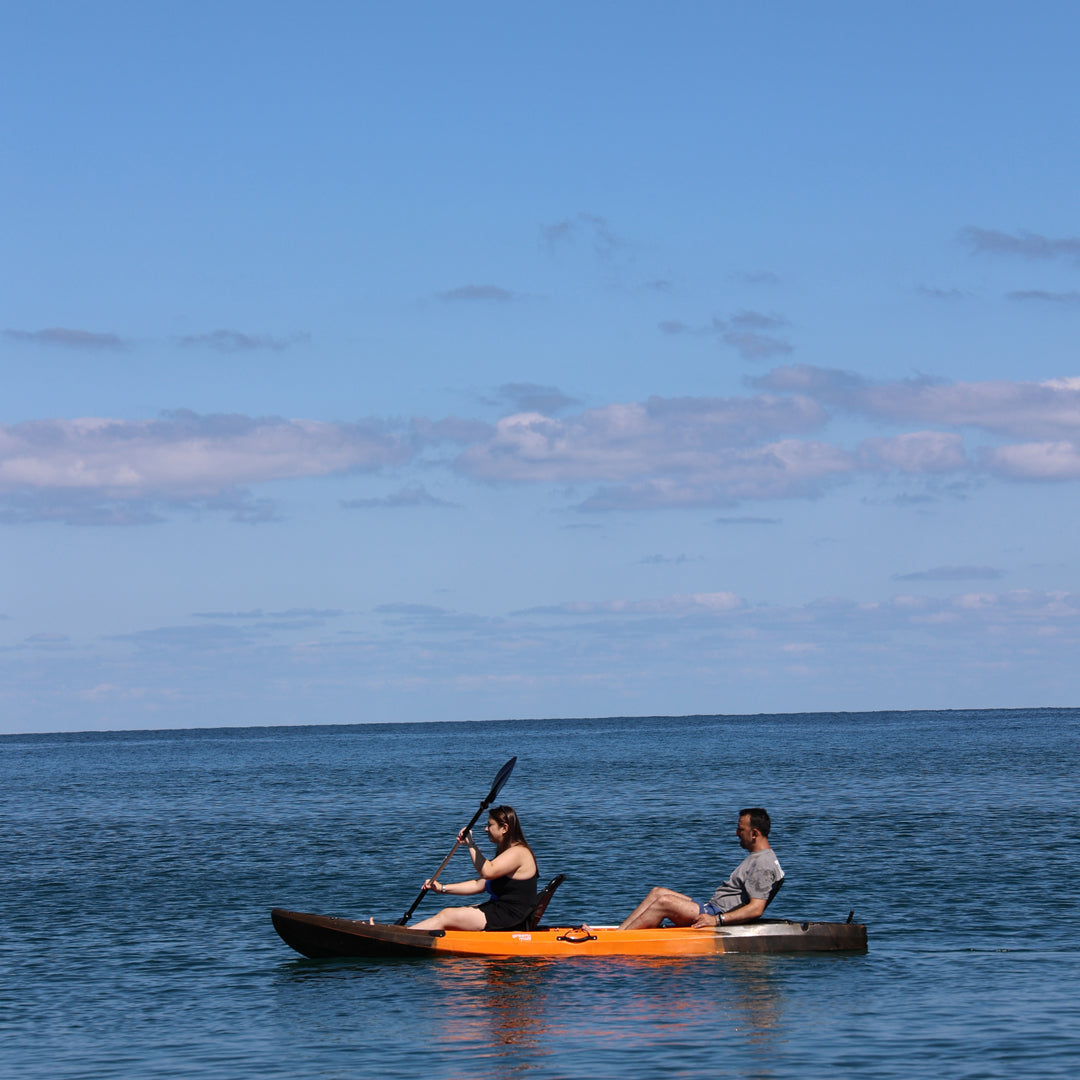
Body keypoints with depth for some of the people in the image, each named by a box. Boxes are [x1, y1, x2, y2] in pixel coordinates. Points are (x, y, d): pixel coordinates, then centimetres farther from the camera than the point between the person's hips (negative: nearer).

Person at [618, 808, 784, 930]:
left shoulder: (763, 865, -15)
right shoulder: (757, 858, 19)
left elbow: (756, 909, -24)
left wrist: (717, 920, -28)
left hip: (720, 914, -11)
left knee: (664, 902, -19)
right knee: (657, 893, 8)